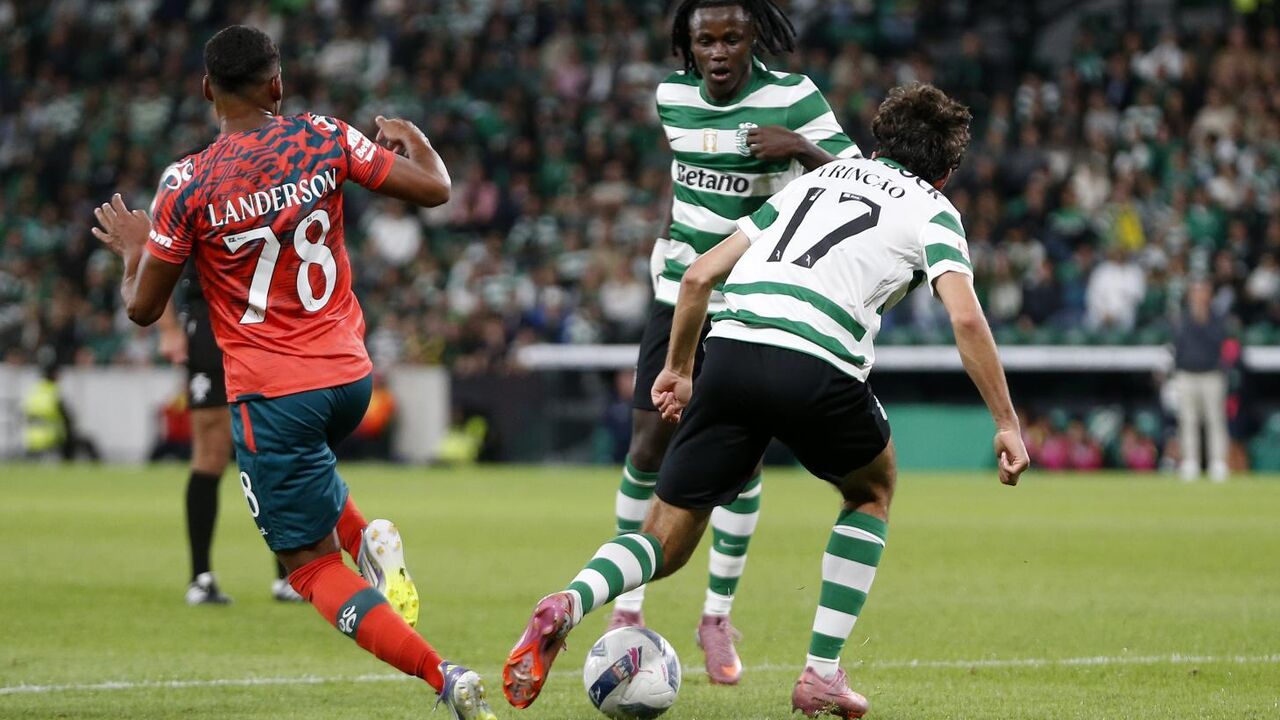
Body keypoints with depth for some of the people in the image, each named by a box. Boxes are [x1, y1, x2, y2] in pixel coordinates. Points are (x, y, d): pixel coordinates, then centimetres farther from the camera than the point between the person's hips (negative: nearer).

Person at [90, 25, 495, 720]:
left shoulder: (187, 184, -13)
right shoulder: (324, 139, -5)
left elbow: (142, 307, -5)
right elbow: (433, 188, 2)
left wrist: (133, 248, 17)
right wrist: (413, 139, 24)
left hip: (271, 393, -5)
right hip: (351, 375, 5)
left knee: (313, 568, 3)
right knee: (298, 456, 38)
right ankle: (368, 538, 9)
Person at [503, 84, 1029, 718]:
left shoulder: (816, 179, 31)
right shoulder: (931, 209, 17)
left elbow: (700, 273, 27)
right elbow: (965, 317, -1)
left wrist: (677, 369, 36)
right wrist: (1007, 423, 3)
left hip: (731, 350, 3)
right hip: (817, 366, -3)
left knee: (666, 542, 10)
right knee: (872, 491, 28)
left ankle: (567, 605, -23)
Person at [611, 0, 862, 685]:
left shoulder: (793, 98, -13)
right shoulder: (672, 95, 0)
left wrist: (801, 149, -33)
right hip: (681, 289, 3)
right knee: (650, 447, -1)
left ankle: (717, 617, 8)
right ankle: (627, 605, 14)